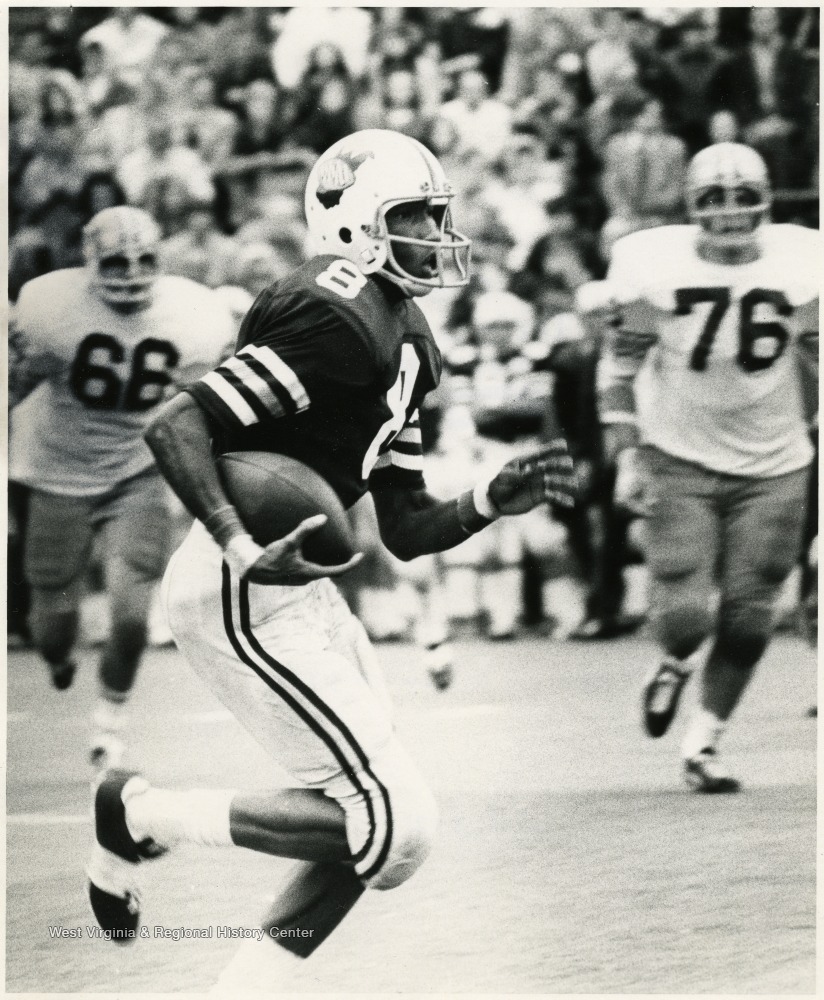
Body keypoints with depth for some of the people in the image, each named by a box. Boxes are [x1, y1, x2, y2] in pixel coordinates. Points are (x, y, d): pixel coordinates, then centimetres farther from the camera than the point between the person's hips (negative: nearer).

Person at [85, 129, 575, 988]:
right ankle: (143, 815, 1)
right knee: (388, 825, -11)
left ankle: (243, 988, 14)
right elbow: (174, 428, -23)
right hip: (244, 597, -10)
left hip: (297, 593, 10)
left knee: (385, 825, 11)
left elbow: (405, 532, 19)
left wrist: (492, 501, 2)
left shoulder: (402, 344, 16)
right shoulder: (339, 320, -16)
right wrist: (245, 553, -33)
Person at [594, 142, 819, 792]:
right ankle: (677, 662, 28)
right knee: (685, 613, -10)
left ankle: (704, 744, 19)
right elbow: (622, 364, 1)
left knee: (747, 618, 1)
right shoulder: (658, 268, -10)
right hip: (679, 459, -2)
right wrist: (625, 453, -5)